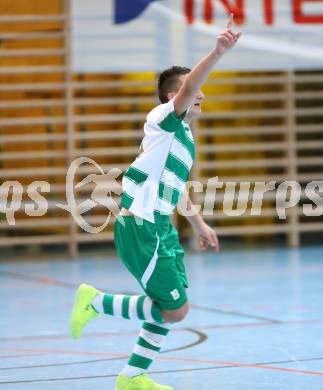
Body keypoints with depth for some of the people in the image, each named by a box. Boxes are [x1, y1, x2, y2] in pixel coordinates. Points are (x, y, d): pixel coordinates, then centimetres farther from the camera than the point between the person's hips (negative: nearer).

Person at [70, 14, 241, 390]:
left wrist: (198, 224, 37)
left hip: (160, 227, 10)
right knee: (175, 309, -9)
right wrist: (218, 51, -42)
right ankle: (94, 302, 2)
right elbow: (188, 86, -29)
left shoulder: (184, 134, 20)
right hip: (140, 227, -10)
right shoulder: (164, 118, -8)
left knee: (171, 308, 12)